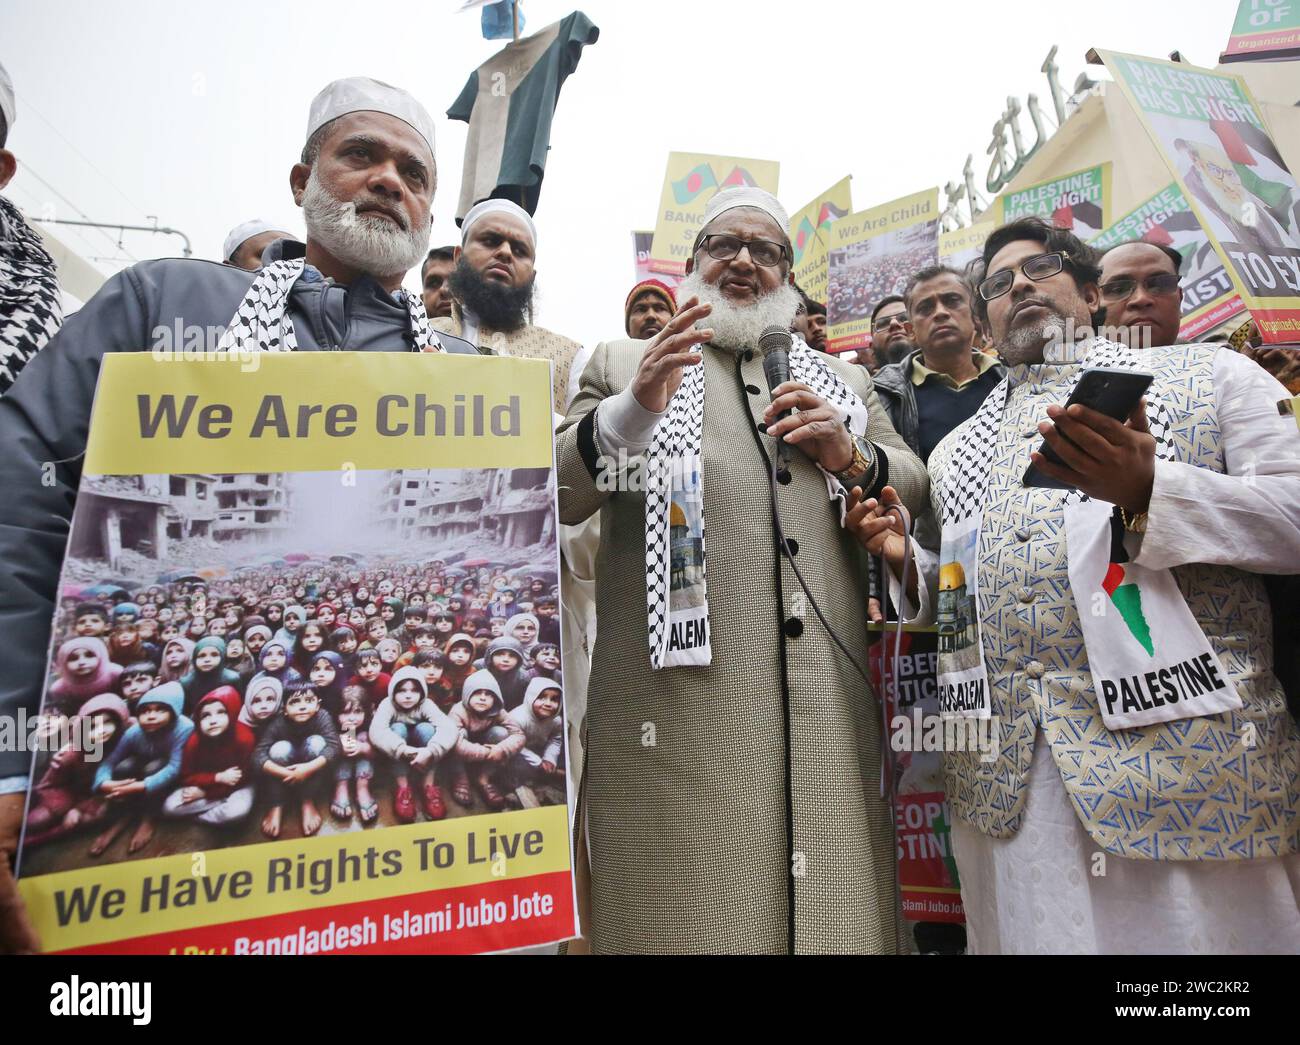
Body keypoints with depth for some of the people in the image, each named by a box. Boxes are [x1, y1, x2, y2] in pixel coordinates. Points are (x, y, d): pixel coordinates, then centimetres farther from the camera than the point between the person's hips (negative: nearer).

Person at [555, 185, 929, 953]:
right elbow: (554, 498, -1)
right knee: (686, 917, 5)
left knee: (832, 920, 11)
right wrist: (633, 407, -18)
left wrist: (852, 457, -3)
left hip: (828, 709, 4)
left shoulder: (843, 384, 20)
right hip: (681, 708, -3)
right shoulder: (623, 367, 10)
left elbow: (917, 492, 18)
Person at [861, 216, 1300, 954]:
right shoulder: (958, 449, 16)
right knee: (1030, 930, 12)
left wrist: (1148, 491, -20)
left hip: (1186, 752, -3)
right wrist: (907, 561, -1)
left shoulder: (1211, 375, 6)